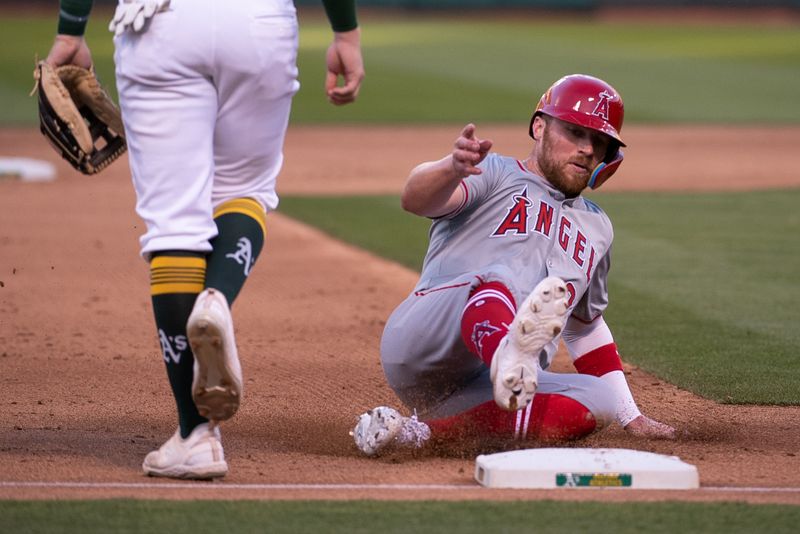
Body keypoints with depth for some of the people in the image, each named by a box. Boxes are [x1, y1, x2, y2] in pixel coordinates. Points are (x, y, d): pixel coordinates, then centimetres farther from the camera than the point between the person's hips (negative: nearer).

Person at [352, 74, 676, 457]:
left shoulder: (596, 228, 30)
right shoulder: (495, 174, 9)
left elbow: (585, 325, 39)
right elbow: (415, 198, -13)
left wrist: (630, 417, 33)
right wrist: (452, 167, -37)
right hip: (419, 348, -6)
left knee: (598, 398, -22)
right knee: (499, 277, -33)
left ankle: (424, 432, -30)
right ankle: (509, 354, -71)